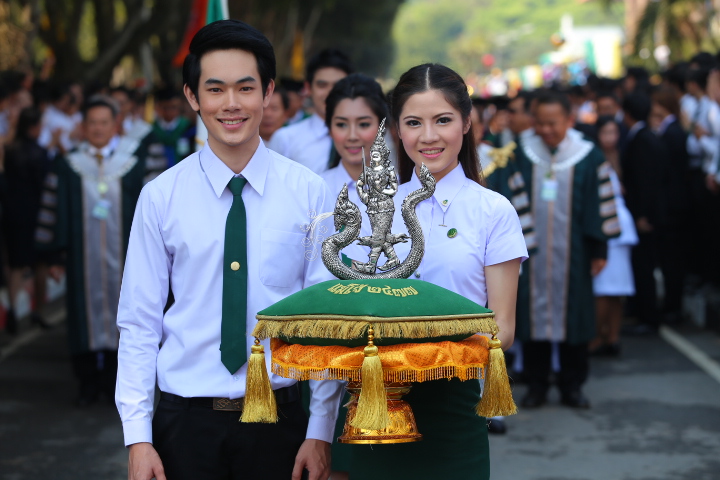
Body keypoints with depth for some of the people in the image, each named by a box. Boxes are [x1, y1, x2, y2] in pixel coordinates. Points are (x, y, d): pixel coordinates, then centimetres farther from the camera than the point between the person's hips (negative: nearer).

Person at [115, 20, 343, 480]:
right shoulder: (160, 197, -1)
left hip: (279, 415, 0)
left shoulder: (309, 193, -2)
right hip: (186, 419, 0)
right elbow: (139, 322, 0)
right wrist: (137, 436, -6)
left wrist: (321, 431, -5)